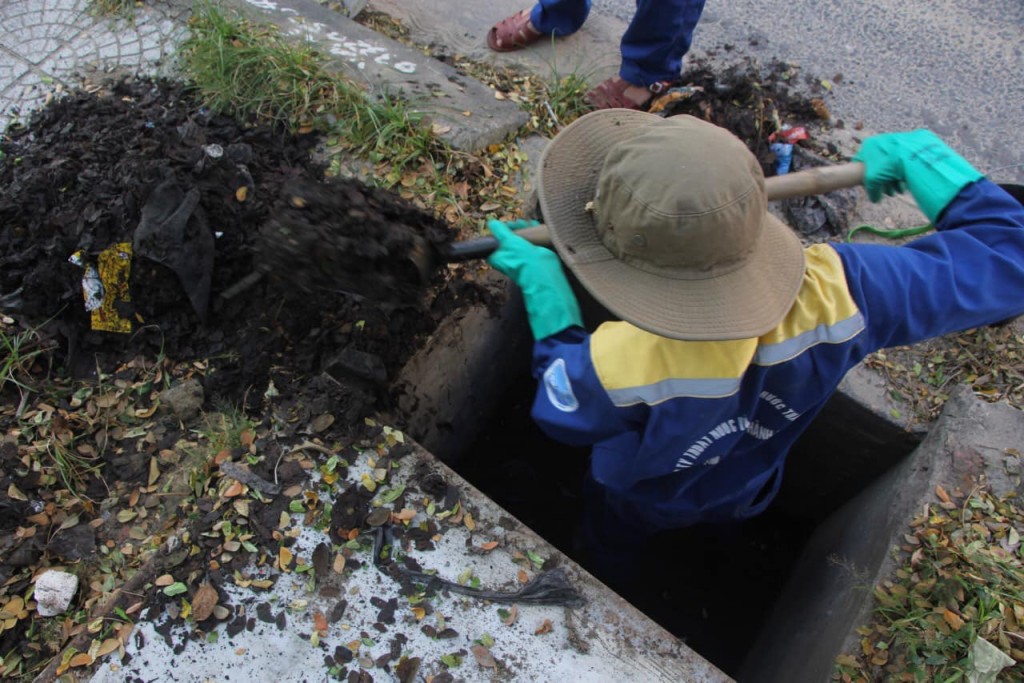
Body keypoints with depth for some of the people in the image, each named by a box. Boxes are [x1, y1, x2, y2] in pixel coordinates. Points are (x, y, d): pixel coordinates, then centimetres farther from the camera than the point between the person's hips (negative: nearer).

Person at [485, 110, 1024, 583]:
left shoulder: (620, 365, -51)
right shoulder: (831, 291, -43)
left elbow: (564, 415, -25)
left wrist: (539, 283, -23)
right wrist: (925, 158, -16)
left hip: (637, 505, -3)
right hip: (746, 495, 3)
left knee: (606, 559, 36)